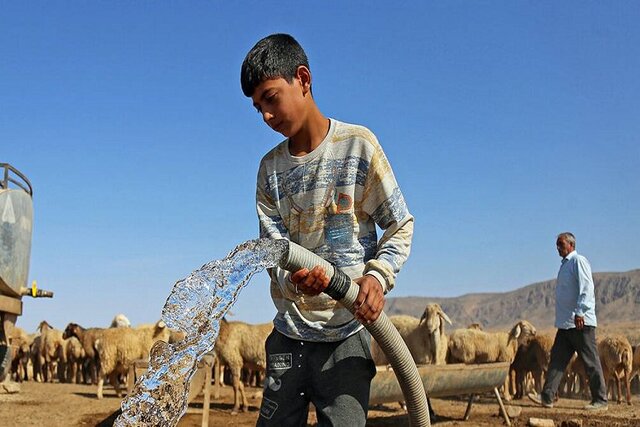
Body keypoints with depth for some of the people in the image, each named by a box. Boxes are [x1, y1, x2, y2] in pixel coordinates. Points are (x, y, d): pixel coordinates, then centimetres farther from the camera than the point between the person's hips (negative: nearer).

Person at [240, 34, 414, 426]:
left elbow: (400, 225, 0)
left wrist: (377, 276, -18)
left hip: (345, 334, -4)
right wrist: (293, 277, -22)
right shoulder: (270, 168, 7)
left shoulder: (358, 144, -4)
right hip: (289, 334, 4)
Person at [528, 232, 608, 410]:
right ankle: (547, 397, 4)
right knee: (557, 359, 5)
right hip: (565, 323, 9)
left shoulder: (578, 261, -8)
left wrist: (580, 312, -25)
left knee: (591, 362, -2)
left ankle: (600, 400, 4)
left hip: (580, 322, -9)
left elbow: (586, 288, -18)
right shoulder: (565, 264, 20)